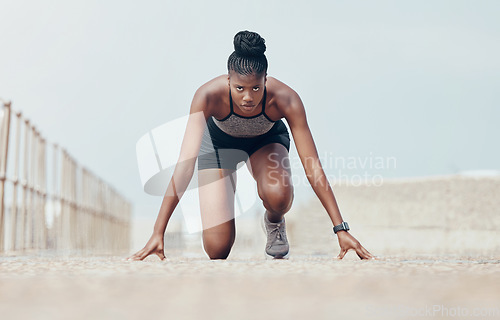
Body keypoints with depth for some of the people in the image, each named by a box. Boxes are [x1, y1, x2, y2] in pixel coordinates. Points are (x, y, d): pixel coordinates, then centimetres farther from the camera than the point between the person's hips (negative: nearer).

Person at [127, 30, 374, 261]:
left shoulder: (286, 99, -37)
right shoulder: (209, 95, -39)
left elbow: (313, 170, -33)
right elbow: (185, 164, -42)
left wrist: (341, 230, -35)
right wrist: (157, 233, -46)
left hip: (267, 139, 0)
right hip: (219, 141, 0)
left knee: (278, 195, -36)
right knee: (218, 250, -11)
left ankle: (274, 222, 3)